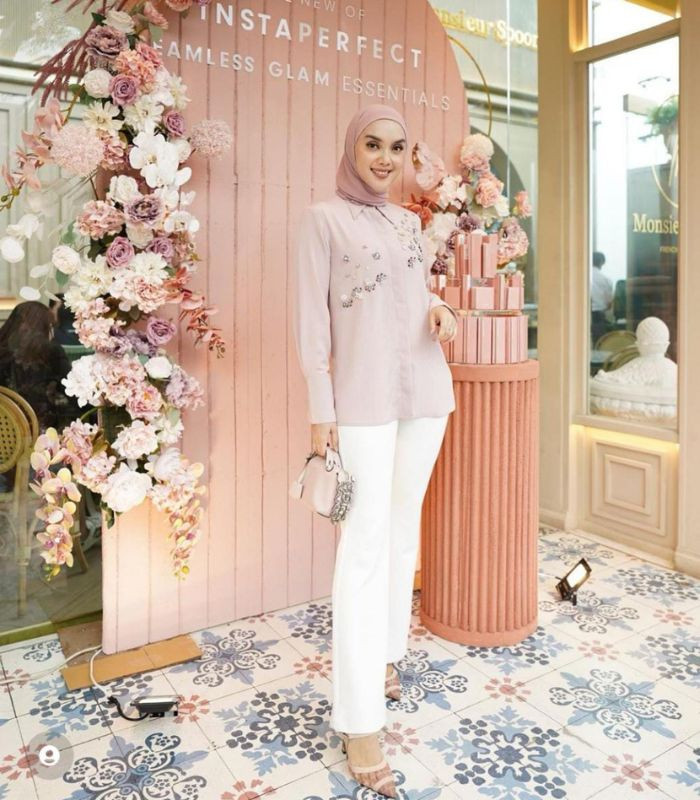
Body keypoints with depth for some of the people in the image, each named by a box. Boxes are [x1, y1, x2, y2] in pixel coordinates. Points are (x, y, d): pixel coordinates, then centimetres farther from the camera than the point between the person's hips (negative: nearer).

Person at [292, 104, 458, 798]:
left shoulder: (409, 221, 15)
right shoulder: (322, 218, -2)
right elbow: (312, 320, -7)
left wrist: (442, 311, -1)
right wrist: (321, 413, -12)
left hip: (424, 393, 6)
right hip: (363, 401, -6)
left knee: (404, 531, 13)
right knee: (365, 545, -9)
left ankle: (384, 654, 32)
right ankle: (358, 721, -1)